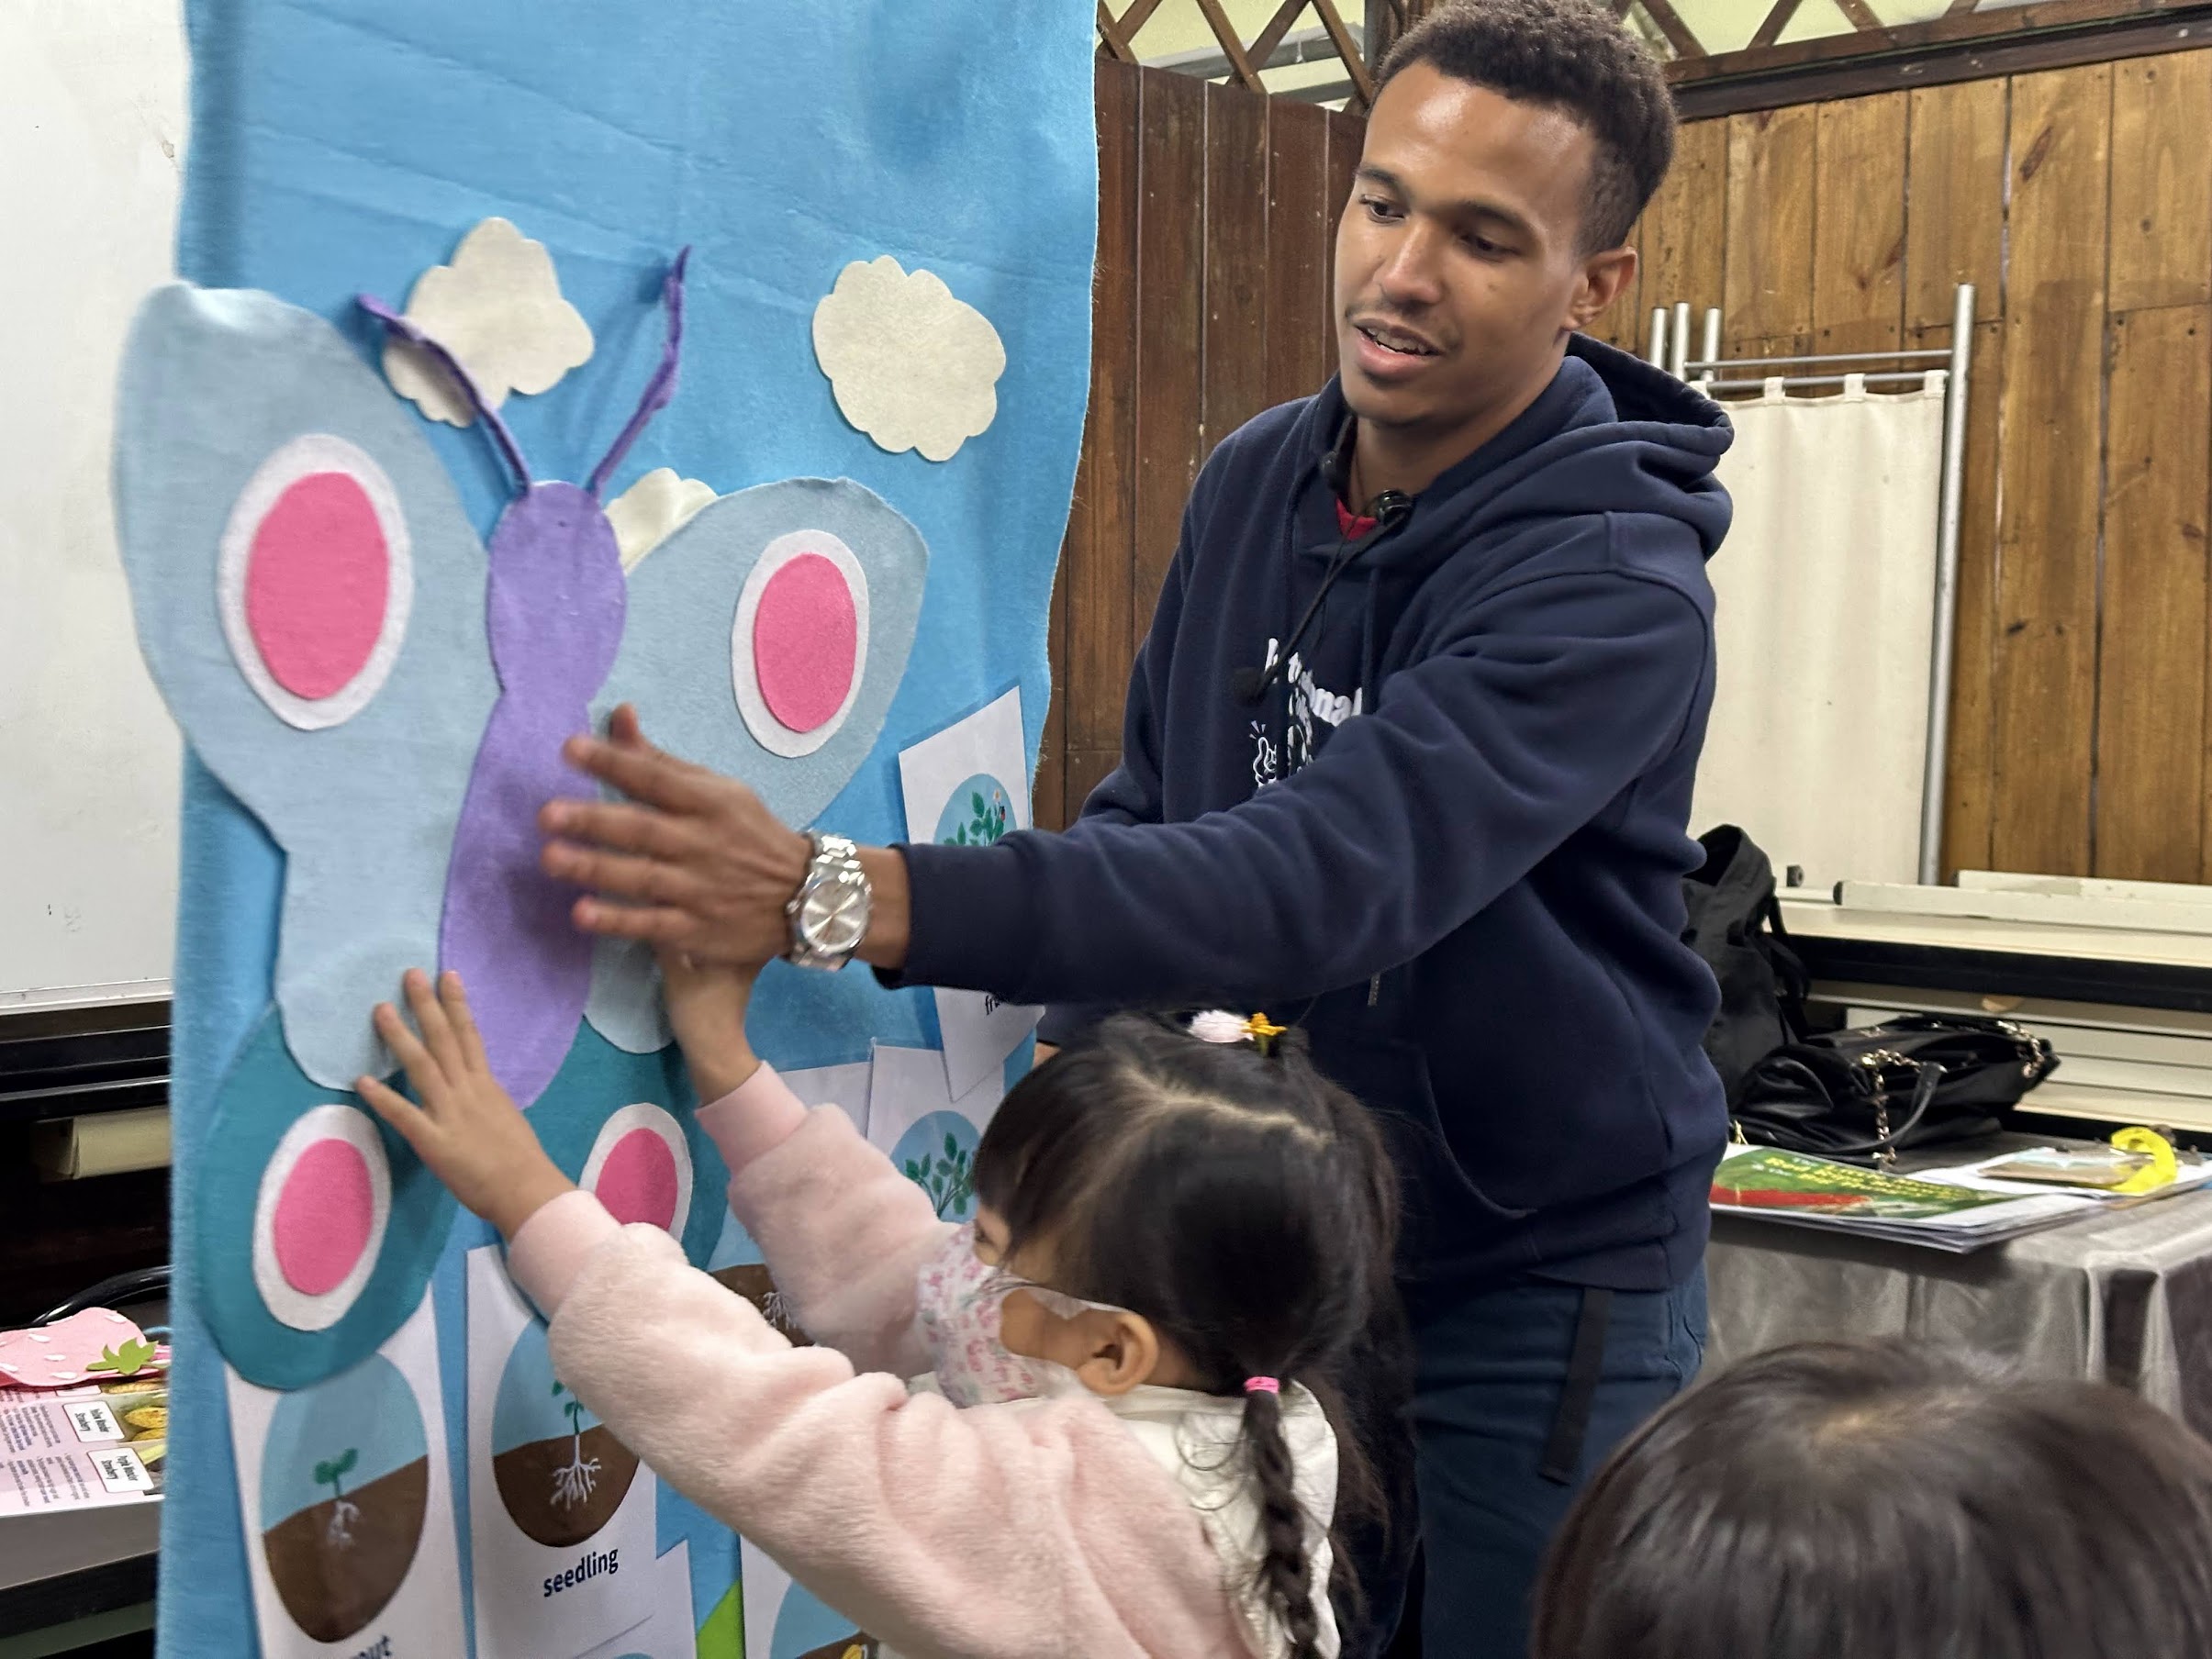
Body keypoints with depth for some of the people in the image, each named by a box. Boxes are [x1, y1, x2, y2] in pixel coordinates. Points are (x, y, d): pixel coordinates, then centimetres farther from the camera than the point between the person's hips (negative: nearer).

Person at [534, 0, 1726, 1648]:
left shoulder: (1616, 584, -24)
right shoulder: (1253, 479, -1)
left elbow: (1321, 882, -37)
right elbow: (1150, 806, 10)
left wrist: (836, 898, -45)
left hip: (1539, 1280, -5)